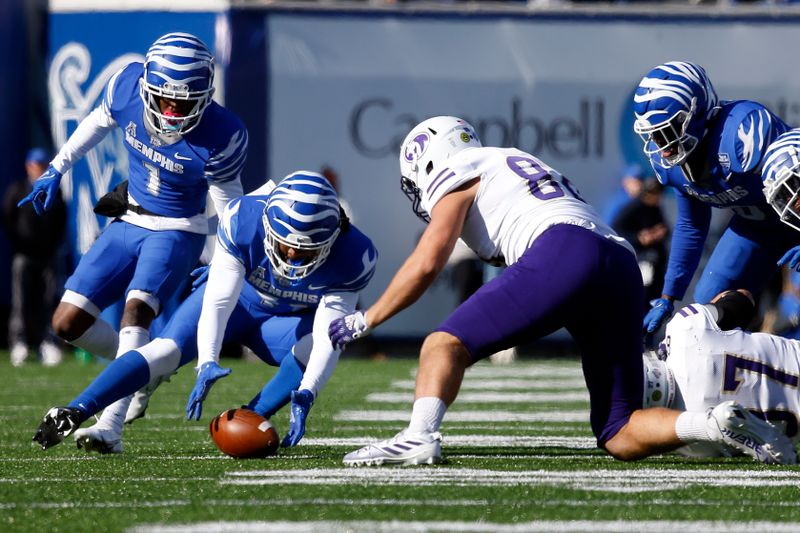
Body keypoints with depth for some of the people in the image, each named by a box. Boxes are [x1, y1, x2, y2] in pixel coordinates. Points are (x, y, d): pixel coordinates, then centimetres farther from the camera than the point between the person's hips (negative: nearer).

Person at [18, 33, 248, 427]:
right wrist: (56, 169, 15)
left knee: (136, 309, -29)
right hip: (128, 225, 5)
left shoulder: (220, 137, -25)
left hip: (177, 232, -5)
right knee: (68, 323, -1)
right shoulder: (127, 88, -16)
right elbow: (98, 123, 8)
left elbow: (227, 197, -7)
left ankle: (110, 426, -34)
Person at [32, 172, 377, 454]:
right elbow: (218, 301, -34)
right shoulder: (244, 221, -33)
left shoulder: (351, 257, -30)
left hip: (287, 320, 1)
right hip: (236, 299, -1)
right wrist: (208, 363, -49)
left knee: (312, 346, -32)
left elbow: (327, 339, -31)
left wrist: (305, 395, -46)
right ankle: (74, 414, -32)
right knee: (169, 349, -23)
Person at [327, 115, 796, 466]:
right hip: (625, 267, 7)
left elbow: (427, 264, 7)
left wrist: (366, 321, 16)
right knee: (621, 439, 8)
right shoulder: (519, 162, 38)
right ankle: (719, 424, -13)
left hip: (565, 256, -7)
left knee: (445, 345, -1)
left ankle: (419, 437, -26)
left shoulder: (457, 172, 14)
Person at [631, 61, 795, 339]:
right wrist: (668, 297, 9)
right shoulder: (668, 160, -10)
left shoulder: (744, 129, -37)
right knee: (710, 300, 0)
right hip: (754, 221, 7)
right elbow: (690, 226, 6)